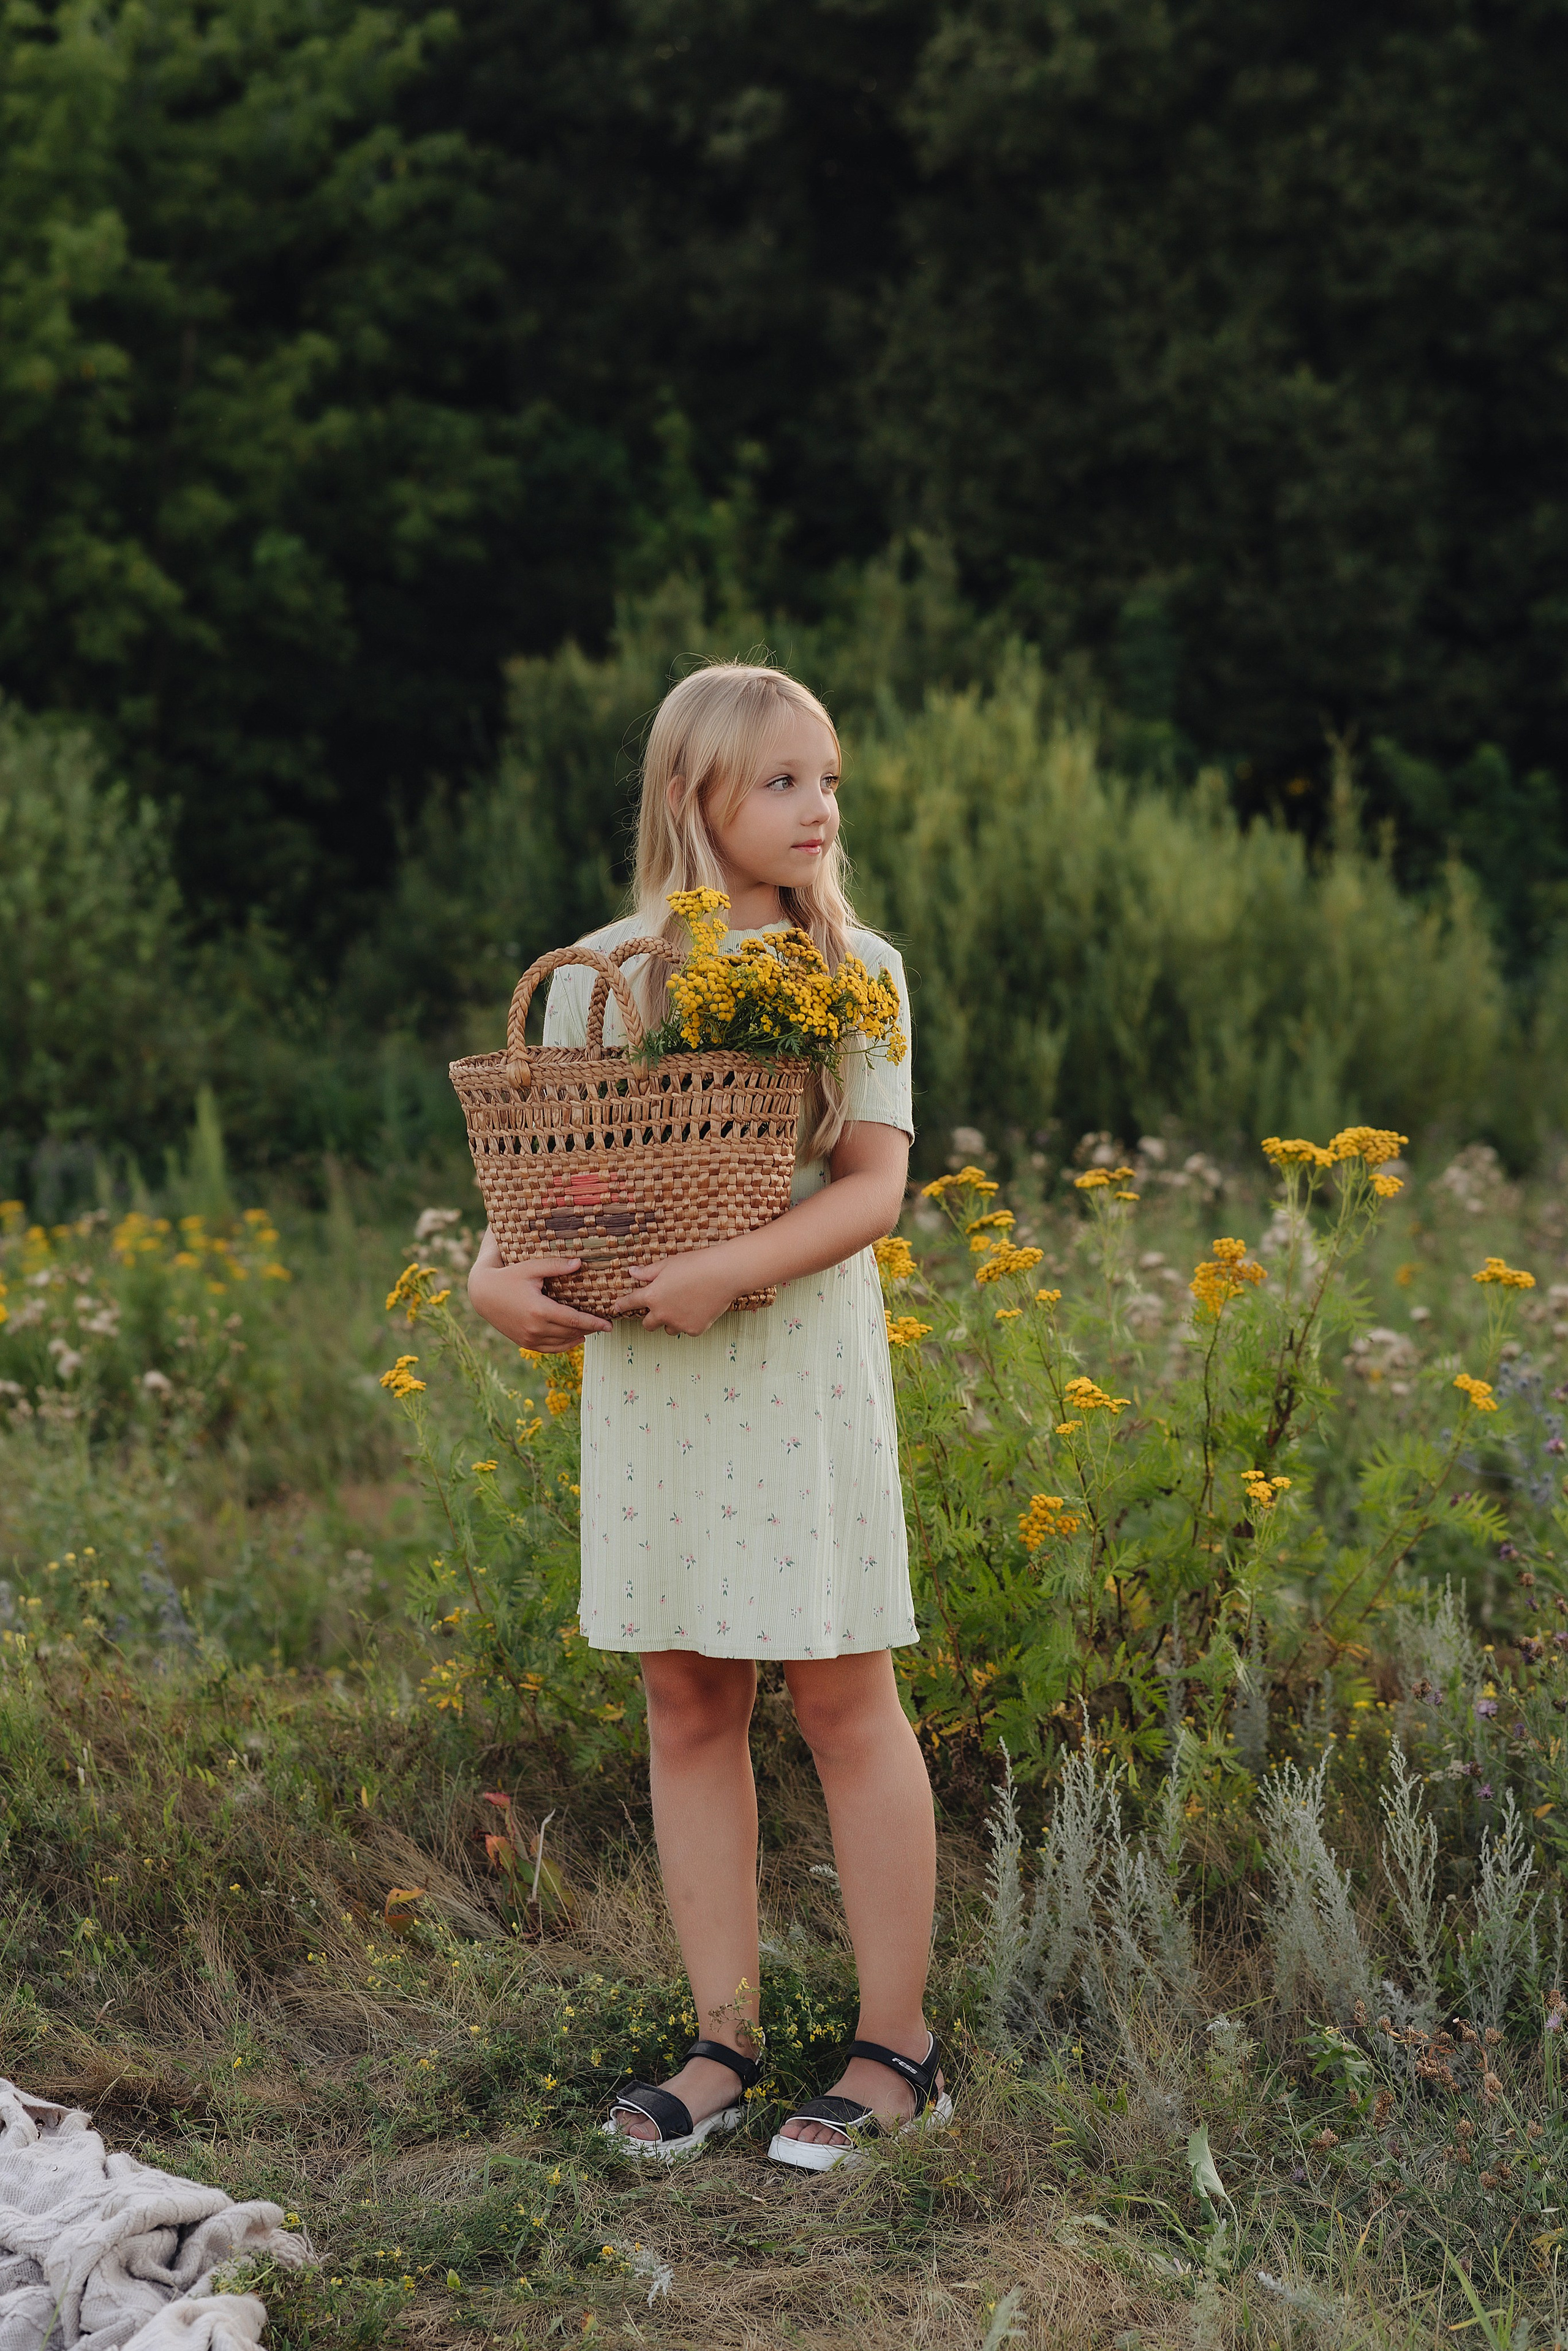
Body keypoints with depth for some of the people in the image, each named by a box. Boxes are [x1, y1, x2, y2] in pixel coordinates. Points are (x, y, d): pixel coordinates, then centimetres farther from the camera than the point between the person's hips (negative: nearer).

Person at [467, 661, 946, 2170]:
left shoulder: (856, 970, 0)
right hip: (643, 1371, 3)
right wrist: (498, 1270, -12)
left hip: (804, 1360, -3)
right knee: (686, 1708, 7)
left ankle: (897, 2046, 13)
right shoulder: (597, 975, 6)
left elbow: (872, 1186, -10)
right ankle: (725, 2043, 18)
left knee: (843, 1699, 1)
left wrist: (729, 1269, -23)